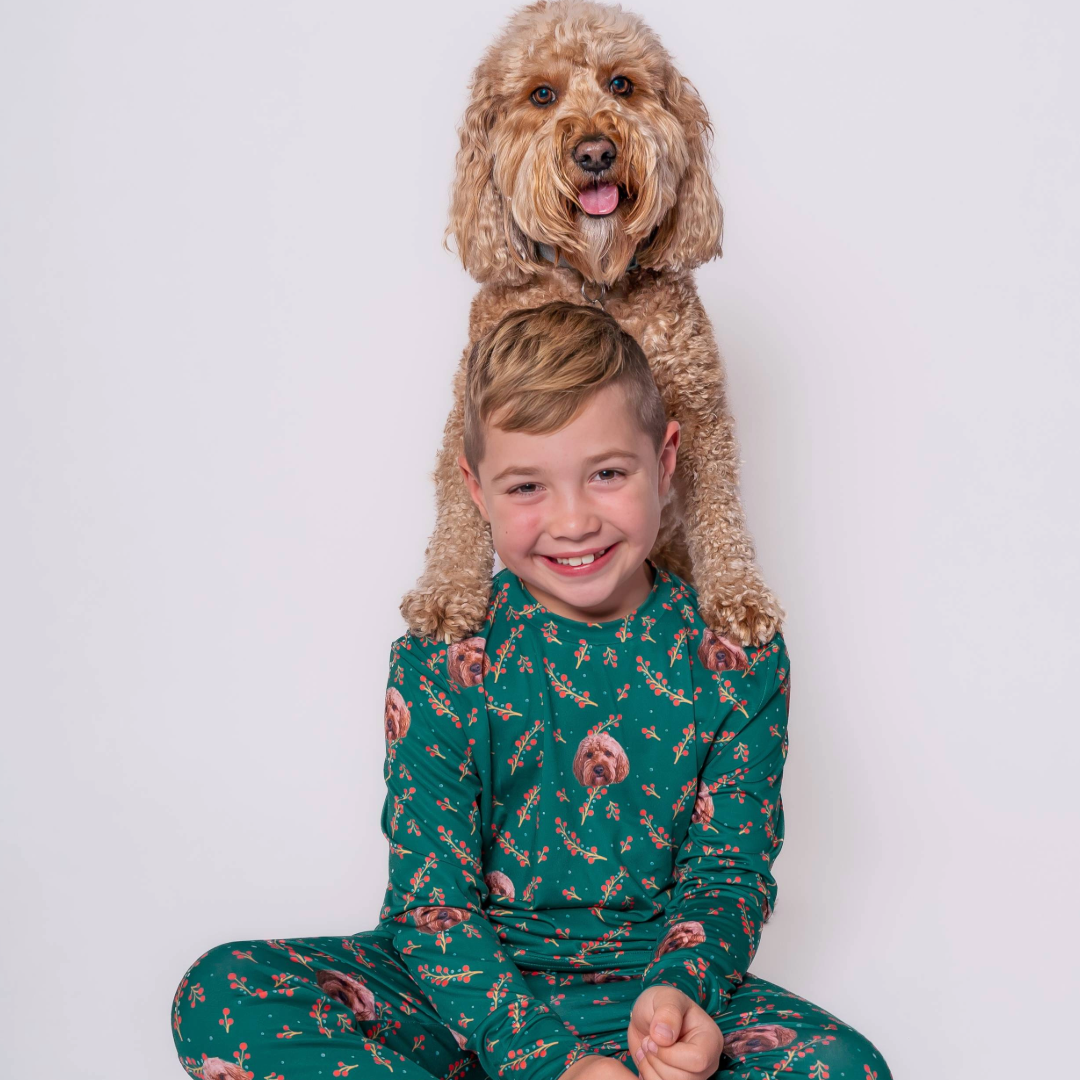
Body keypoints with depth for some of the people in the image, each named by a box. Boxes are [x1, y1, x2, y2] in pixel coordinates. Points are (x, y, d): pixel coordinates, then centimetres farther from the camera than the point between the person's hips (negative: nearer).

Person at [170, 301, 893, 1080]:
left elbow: (727, 873, 0)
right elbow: (430, 895, -10)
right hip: (466, 994, 1)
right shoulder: (440, 661, -8)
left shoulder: (735, 658, -4)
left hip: (648, 980, 0)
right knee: (220, 996, -22)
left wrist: (680, 991, -23)